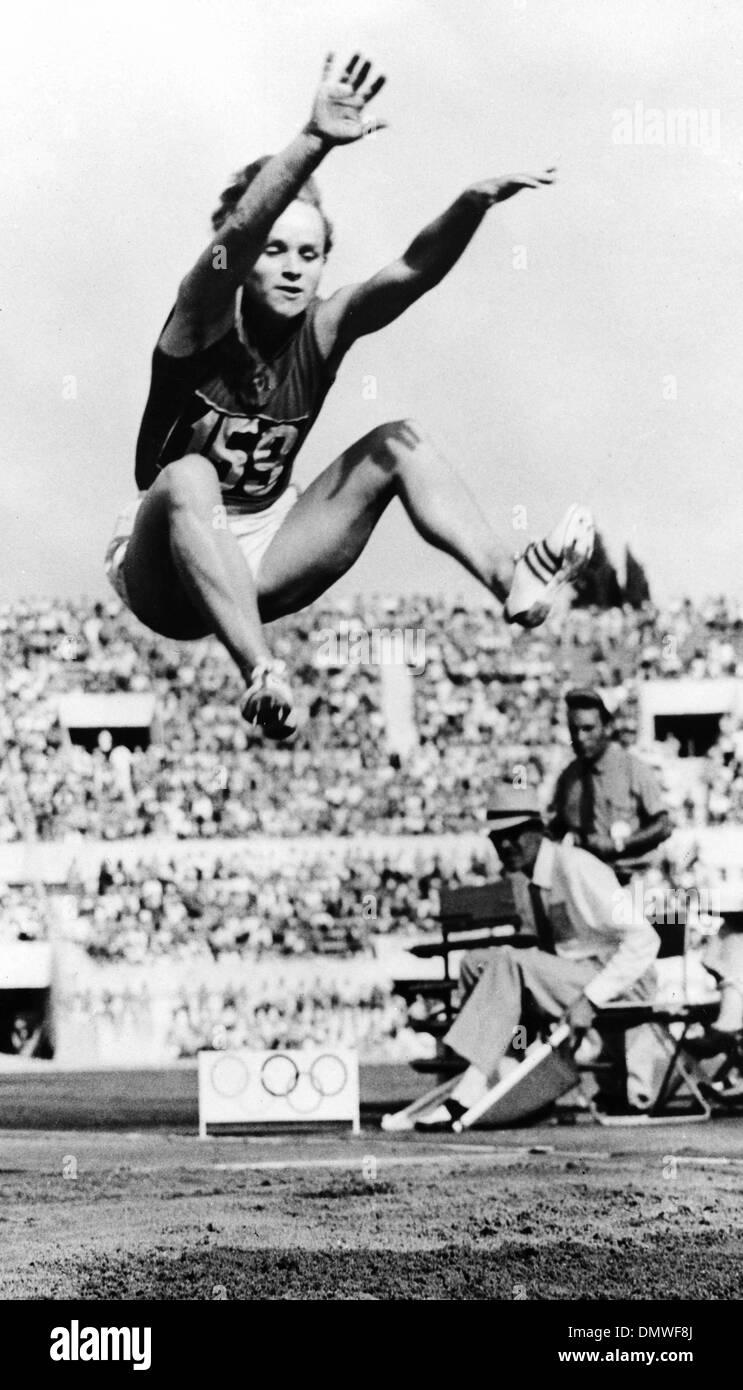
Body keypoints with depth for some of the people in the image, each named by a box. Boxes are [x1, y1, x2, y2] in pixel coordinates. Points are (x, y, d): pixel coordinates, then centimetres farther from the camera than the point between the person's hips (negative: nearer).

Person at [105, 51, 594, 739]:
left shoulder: (322, 329, -5)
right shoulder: (206, 319, -17)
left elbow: (413, 270, -22)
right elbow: (236, 238, -39)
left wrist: (474, 204, -42)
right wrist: (313, 142, -54)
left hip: (260, 564, 5)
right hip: (163, 572, -5)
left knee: (399, 443, -9)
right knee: (188, 479, -38)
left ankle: (510, 579, -29)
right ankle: (260, 673, -53)